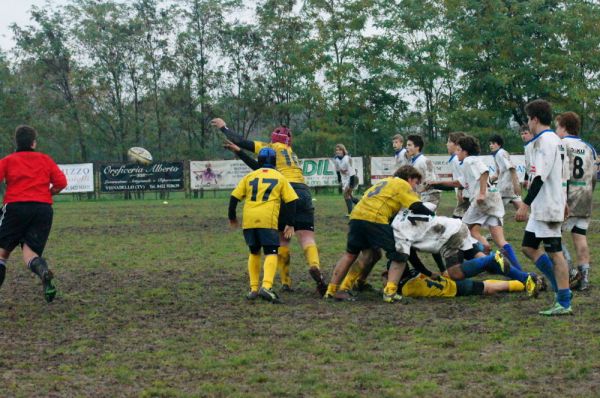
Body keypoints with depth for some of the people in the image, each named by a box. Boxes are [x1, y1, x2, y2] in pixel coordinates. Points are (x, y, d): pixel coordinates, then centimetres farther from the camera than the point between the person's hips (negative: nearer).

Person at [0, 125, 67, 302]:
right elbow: (61, 182, 5)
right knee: (30, 251, 0)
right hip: (43, 208, 1)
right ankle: (42, 270, -34)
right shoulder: (45, 160, 14)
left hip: (15, 206, -1)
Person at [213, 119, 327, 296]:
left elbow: (243, 142, 13)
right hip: (303, 193, 4)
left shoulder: (273, 148, 14)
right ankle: (314, 266, -35)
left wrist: (223, 127, 27)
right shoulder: (291, 153, 31)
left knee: (283, 239, 10)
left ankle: (286, 282, 6)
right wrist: (239, 152, 35)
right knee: (307, 239, -6)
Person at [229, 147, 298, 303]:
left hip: (249, 220, 3)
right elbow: (292, 201, 7)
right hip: (268, 220, -3)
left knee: (254, 252, 20)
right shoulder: (280, 177, 14)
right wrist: (290, 224, 10)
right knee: (271, 253, -3)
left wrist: (232, 217, 26)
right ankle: (266, 286, -26)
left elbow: (234, 197, 12)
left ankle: (253, 289, 16)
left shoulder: (249, 176, 18)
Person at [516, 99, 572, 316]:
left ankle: (564, 303, -5)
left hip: (548, 207, -10)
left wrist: (526, 204, -24)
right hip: (541, 207, 10)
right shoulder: (552, 139, 16)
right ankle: (561, 289, 17)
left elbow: (540, 176, -23)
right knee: (529, 247, 14)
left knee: (554, 252, -7)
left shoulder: (545, 141, -16)